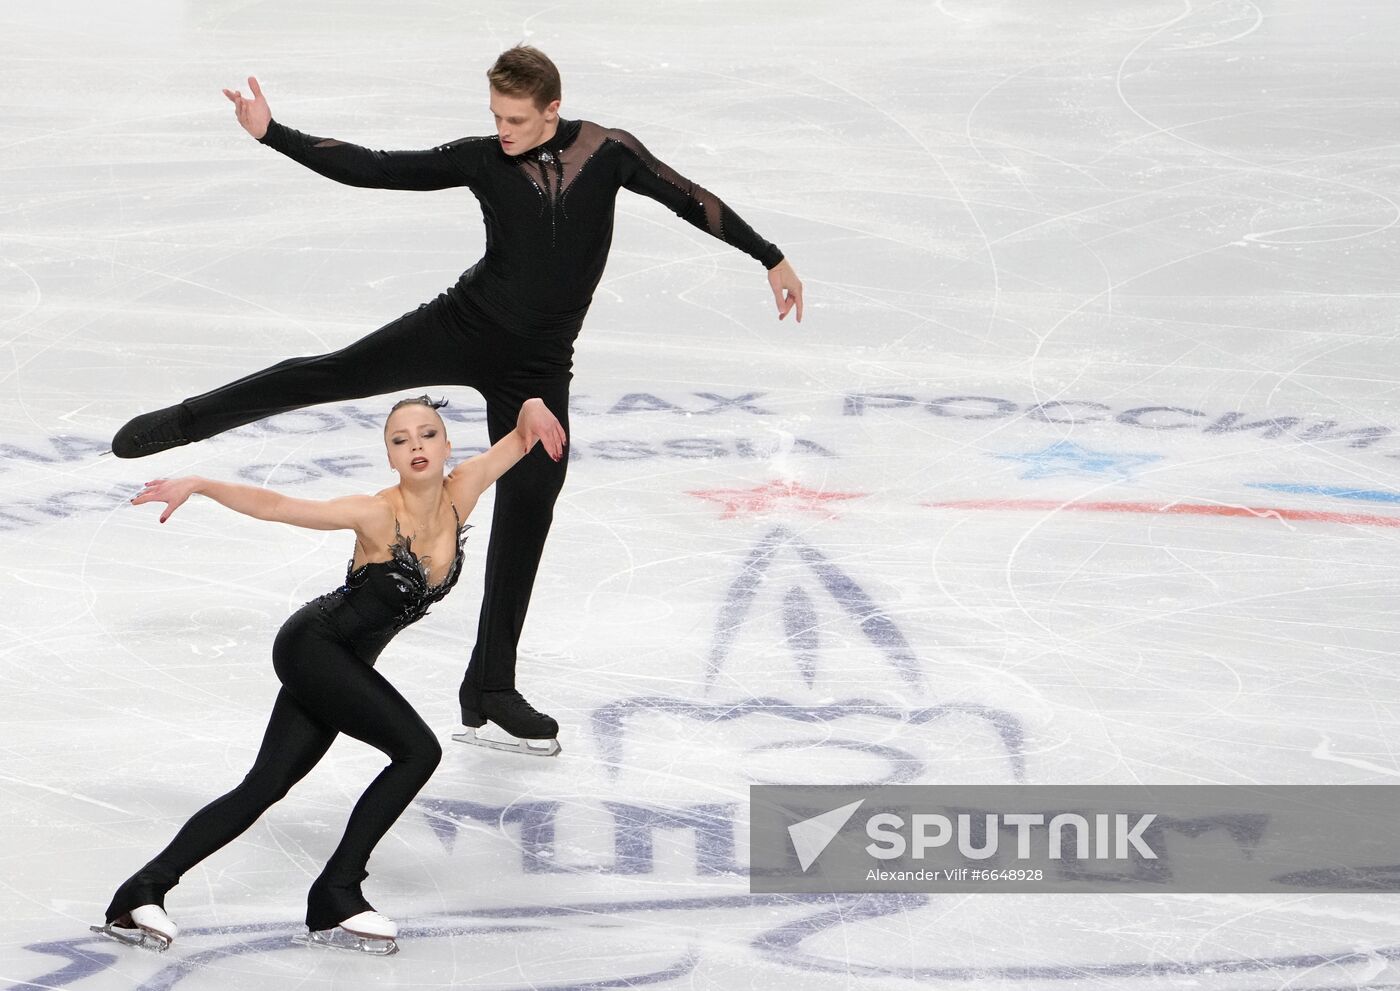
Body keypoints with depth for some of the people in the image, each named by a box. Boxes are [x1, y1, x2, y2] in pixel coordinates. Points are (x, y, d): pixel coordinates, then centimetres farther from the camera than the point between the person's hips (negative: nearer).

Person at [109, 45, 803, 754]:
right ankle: (182, 422, 4)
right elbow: (373, 169, -6)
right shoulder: (480, 159, -7)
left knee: (525, 516, 3)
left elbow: (689, 198, 2)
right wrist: (272, 133, -13)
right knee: (331, 373, -12)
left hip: (537, 368, 0)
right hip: (464, 324, 0)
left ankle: (490, 692, 11)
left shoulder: (607, 151, -7)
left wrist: (772, 258, 5)